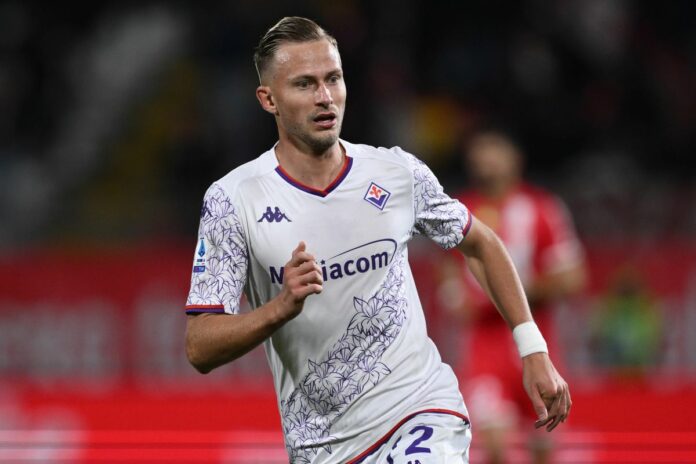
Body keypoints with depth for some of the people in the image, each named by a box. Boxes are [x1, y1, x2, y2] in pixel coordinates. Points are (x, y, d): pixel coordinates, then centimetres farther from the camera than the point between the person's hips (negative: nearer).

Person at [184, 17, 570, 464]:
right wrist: (282, 307, -25)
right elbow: (200, 350, -9)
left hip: (422, 407, -1)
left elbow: (482, 245, 18)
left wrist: (534, 352, 13)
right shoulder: (231, 200, -6)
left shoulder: (398, 173, 1)